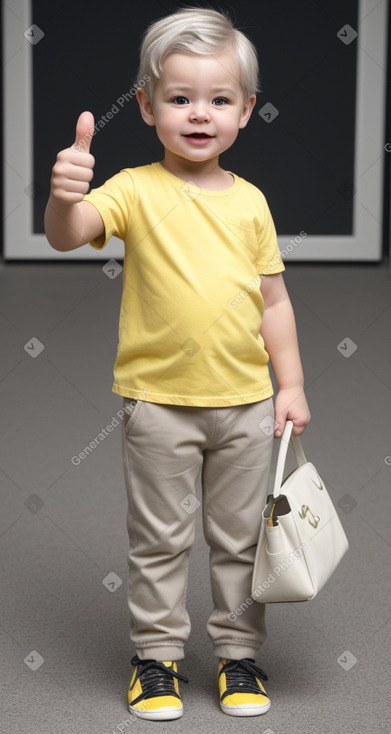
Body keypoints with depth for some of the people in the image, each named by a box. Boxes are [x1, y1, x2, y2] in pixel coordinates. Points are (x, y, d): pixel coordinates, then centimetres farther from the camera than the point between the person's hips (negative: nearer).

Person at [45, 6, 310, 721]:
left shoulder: (250, 201, 4)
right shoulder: (137, 190, -8)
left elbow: (273, 299, 9)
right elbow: (67, 235, -25)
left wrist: (291, 383, 6)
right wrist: (64, 195, -47)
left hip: (246, 401, 3)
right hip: (159, 402, -3)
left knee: (239, 536, 14)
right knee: (159, 539, 9)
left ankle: (238, 651, 29)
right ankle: (157, 654, 24)